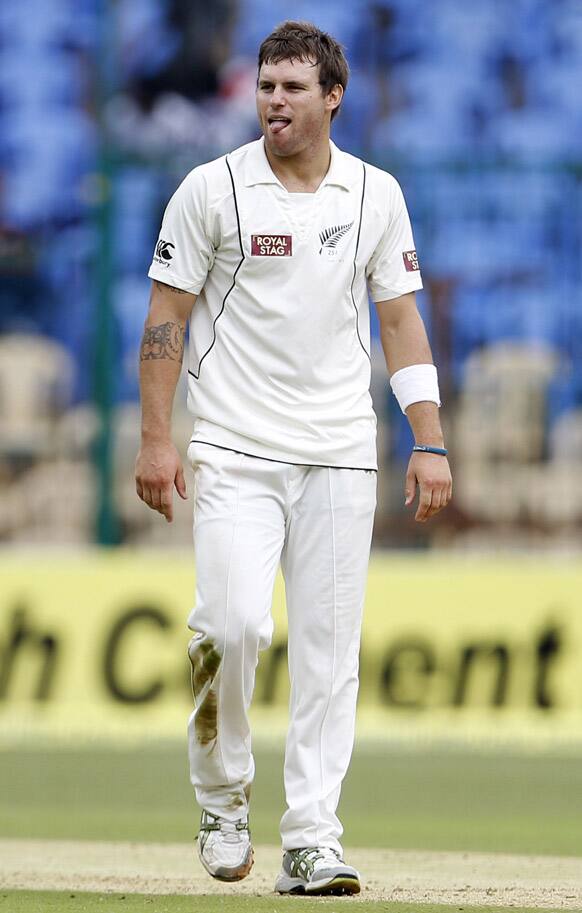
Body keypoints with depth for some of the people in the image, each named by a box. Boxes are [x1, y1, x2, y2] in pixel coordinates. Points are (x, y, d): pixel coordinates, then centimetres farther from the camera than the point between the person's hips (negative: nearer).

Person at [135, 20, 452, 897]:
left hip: (338, 455, 3)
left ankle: (312, 840, 1)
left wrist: (429, 442, 2)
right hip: (234, 452, -3)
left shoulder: (376, 194, 6)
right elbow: (166, 317, 1)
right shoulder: (213, 189, -1)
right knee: (234, 622, -18)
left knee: (329, 649, -2)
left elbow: (401, 318, 10)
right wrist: (156, 438, -6)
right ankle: (223, 795, 5)